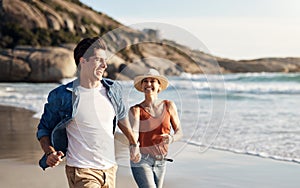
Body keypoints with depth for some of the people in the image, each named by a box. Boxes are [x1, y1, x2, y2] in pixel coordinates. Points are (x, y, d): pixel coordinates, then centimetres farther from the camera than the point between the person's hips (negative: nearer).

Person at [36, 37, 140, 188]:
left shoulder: (112, 89, 3)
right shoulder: (62, 96, -10)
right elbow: (44, 129, 2)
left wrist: (134, 144, 29)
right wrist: (50, 153, -16)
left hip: (110, 169, 6)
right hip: (81, 171, -5)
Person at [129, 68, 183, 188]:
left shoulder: (169, 106, 1)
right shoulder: (136, 110, -8)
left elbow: (179, 131, 5)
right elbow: (133, 137, -16)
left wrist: (171, 138, -15)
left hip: (160, 162, 4)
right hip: (141, 161, -4)